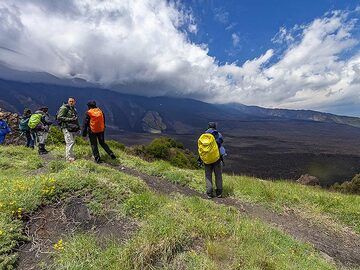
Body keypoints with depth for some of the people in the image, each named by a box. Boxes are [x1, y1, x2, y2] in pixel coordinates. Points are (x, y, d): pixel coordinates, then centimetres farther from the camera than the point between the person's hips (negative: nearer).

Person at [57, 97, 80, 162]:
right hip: (66, 128, -8)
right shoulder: (64, 108, -7)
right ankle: (69, 157, -5)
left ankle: (71, 155, 23)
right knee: (70, 142, -11)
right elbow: (59, 117, -13)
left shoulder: (74, 109, 19)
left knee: (72, 142, 12)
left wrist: (78, 127, 19)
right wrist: (70, 119, -18)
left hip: (73, 128, 8)